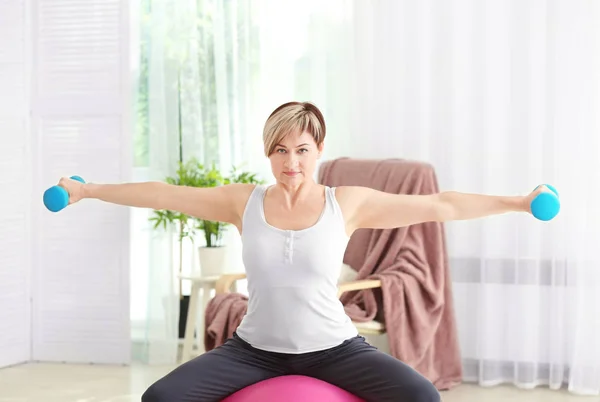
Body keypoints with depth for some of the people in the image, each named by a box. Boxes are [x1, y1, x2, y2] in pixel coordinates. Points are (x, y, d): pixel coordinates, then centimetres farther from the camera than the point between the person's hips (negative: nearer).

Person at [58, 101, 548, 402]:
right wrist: (85, 190, 10)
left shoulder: (349, 203, -4)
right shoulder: (244, 202, 0)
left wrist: (517, 202, -4)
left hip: (334, 348, -1)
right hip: (255, 348, 2)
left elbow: (440, 205, -3)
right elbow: (162, 194, 6)